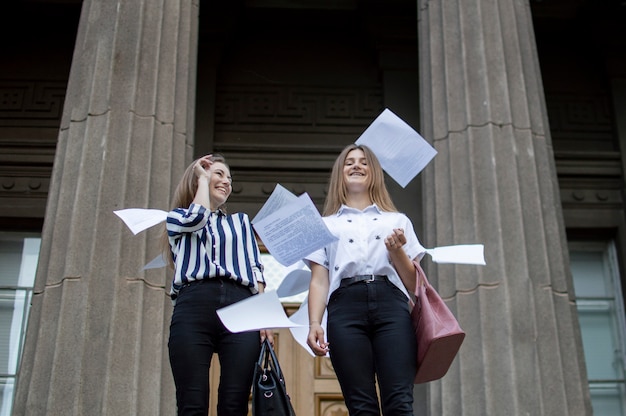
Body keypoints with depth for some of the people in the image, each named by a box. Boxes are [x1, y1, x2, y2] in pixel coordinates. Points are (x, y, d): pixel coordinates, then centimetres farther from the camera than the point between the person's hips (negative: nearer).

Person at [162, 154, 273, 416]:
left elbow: (255, 269, 18)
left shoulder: (240, 221, 30)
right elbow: (196, 218, -1)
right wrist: (202, 177, 17)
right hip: (193, 306, -2)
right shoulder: (177, 217, 24)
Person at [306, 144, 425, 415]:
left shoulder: (397, 221, 24)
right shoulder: (326, 225, 23)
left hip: (391, 305, 0)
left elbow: (413, 284, 18)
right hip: (345, 308, 0)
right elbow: (319, 281, 12)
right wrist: (314, 324, -4)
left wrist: (397, 250, 0)